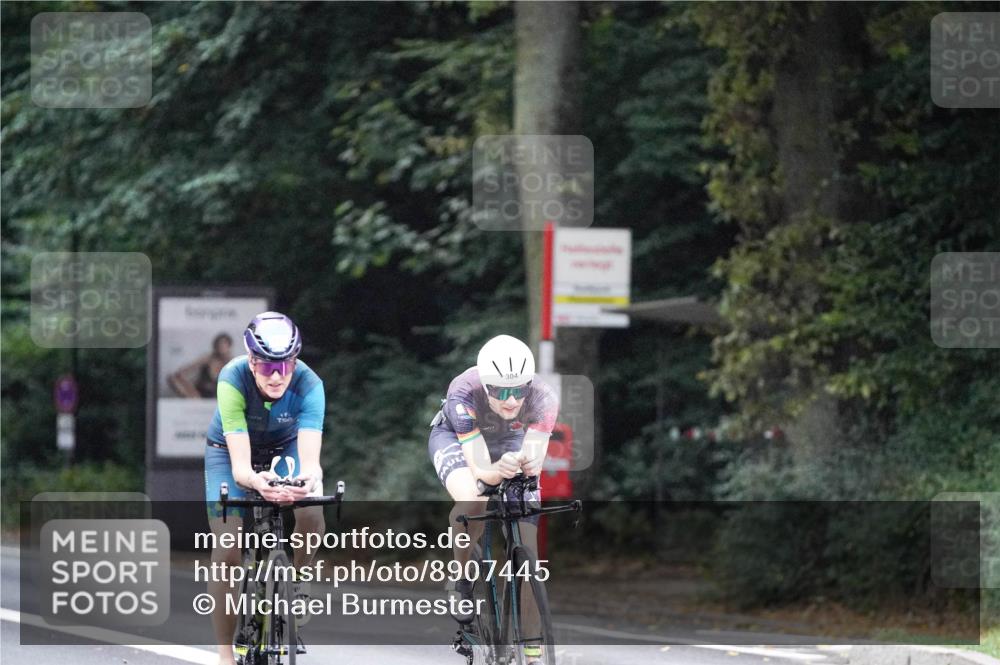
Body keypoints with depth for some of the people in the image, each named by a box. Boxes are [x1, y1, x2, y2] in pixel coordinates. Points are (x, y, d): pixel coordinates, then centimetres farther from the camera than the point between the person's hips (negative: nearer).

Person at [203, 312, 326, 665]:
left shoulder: (308, 385, -33)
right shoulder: (233, 380, -36)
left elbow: (310, 458, -42)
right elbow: (239, 465, -41)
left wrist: (310, 479, -66)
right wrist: (256, 481, -65)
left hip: (284, 448, 1)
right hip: (231, 450, -1)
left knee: (312, 515, -28)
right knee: (227, 551, -14)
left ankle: (296, 580, 3)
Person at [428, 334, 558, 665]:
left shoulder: (543, 399, -34)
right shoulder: (464, 394, -39)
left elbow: (535, 462, -37)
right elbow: (478, 468, -41)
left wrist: (526, 463, -60)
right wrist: (497, 471, -63)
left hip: (510, 442, 2)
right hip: (456, 437, -2)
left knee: (527, 549, -8)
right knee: (472, 501, -36)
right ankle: (461, 579, -7)